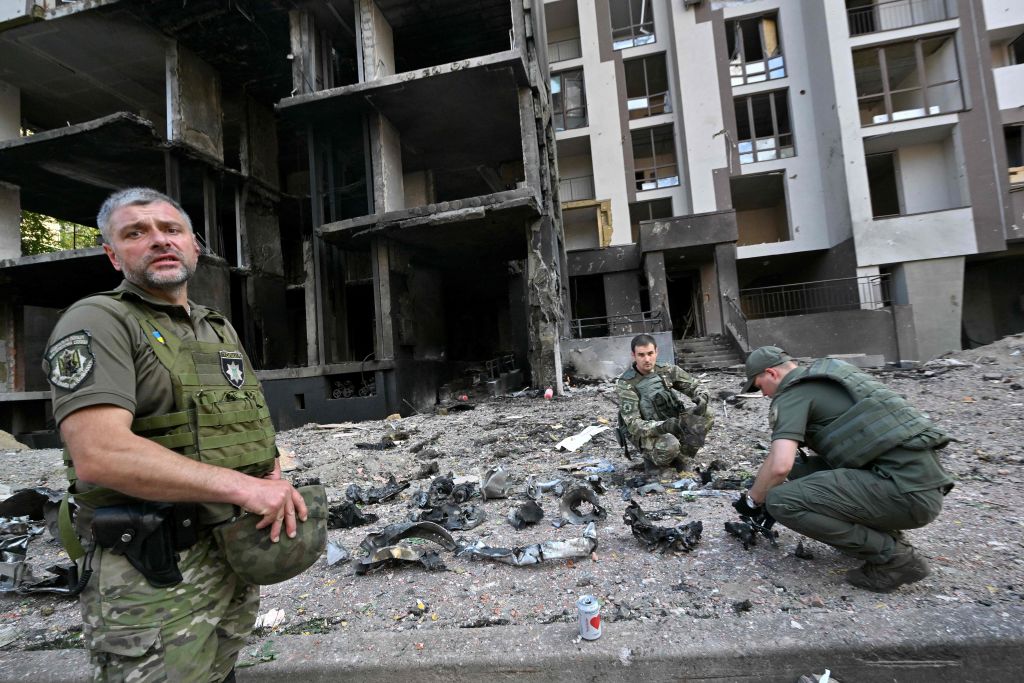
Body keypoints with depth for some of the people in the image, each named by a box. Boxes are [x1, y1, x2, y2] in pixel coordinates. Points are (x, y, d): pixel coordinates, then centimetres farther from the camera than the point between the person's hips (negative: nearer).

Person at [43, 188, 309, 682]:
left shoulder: (220, 330, 13)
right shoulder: (96, 322, -10)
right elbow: (99, 454, -25)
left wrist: (274, 482, -2)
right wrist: (243, 486, -24)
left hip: (238, 555, 7)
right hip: (152, 575, -7)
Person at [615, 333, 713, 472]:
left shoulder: (667, 370, -5)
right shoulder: (626, 384, -20)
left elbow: (695, 386, 2)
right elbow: (633, 425, -25)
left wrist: (702, 399, -23)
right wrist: (664, 427, -41)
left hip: (673, 422, 5)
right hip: (647, 433, -5)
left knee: (707, 417, -15)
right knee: (669, 445, -36)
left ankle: (679, 455, 2)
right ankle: (652, 458, 1)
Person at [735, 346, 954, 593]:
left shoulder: (792, 393, -7)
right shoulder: (826, 377, 21)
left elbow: (780, 465, -21)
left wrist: (753, 500, -2)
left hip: (906, 491, -10)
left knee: (782, 501, -15)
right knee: (802, 470, 16)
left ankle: (893, 557, -3)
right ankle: (885, 534, 14)